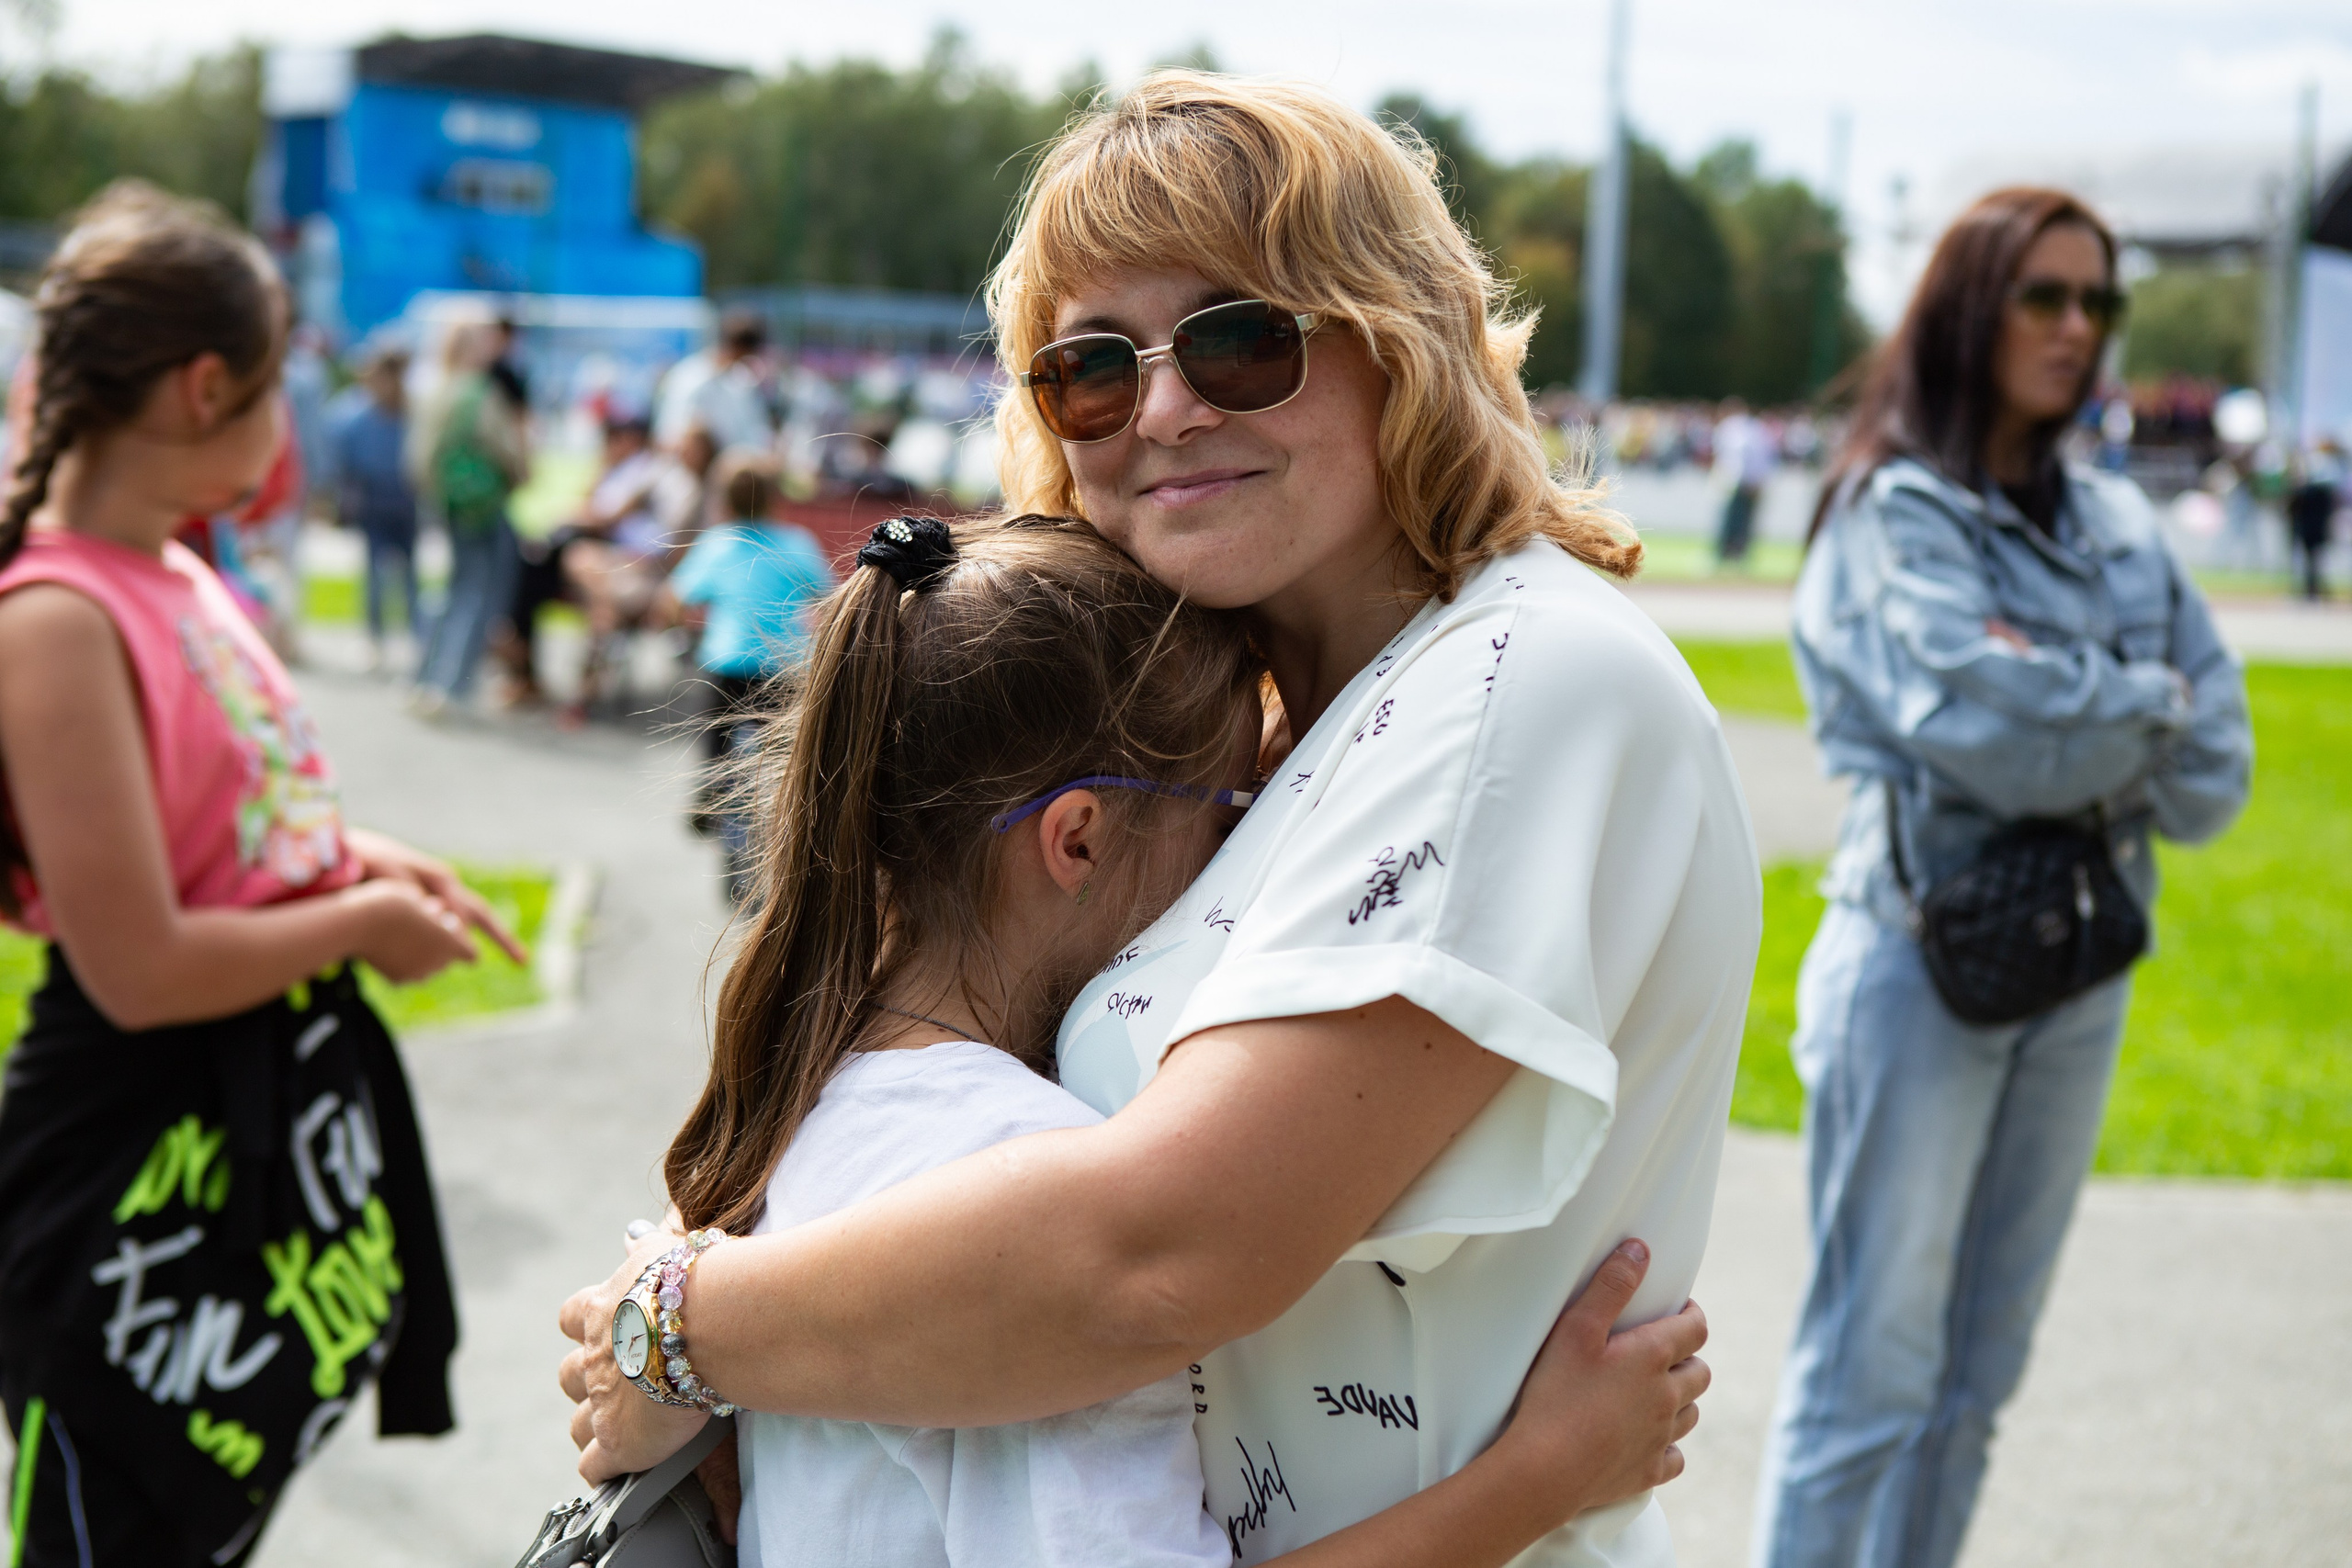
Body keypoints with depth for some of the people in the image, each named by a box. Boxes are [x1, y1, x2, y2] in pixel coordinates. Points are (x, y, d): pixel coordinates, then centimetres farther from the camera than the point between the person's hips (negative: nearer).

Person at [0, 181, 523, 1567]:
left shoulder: (181, 575, 6)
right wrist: (360, 923, -11)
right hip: (147, 1153, -9)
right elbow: (141, 970, -23)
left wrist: (357, 862, 6)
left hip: (290, 1107, 9)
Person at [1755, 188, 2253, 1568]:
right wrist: (2149, 704, -5)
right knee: (1872, 1364, -4)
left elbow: (2215, 772, 6)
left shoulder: (2116, 521, 11)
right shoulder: (1895, 509, -6)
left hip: (2082, 965, 6)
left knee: (1981, 1373, 11)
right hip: (1925, 953, -6)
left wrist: (2071, 707, -11)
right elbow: (1973, 708, -21)